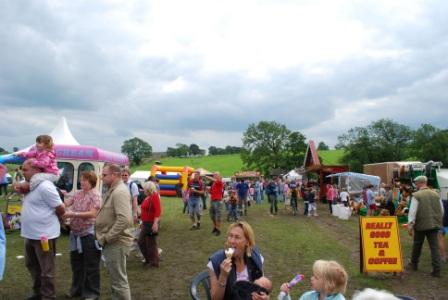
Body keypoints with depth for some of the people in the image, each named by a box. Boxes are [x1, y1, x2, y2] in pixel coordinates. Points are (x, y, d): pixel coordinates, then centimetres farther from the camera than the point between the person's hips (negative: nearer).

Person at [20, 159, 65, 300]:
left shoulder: (44, 186, -22)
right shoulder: (31, 186, 8)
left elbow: (61, 208, -18)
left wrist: (51, 218, 0)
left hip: (44, 235, -10)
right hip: (30, 234, 11)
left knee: (46, 270, 3)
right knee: (32, 265, 24)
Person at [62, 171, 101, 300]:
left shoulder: (95, 195, -12)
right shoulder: (78, 193, 9)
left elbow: (93, 213, -21)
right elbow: (65, 203, 6)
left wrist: (73, 214, -25)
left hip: (88, 233, -7)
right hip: (76, 233, 7)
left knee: (90, 265, 3)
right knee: (76, 262, 18)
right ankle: (77, 288, 33)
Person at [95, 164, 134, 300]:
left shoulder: (119, 192, -20)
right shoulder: (112, 190, 14)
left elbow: (124, 219, -30)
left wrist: (107, 237, -22)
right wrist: (104, 237, 13)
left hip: (116, 242, -10)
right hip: (112, 242, 10)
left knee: (119, 280, -1)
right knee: (115, 278, 22)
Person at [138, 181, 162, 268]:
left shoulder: (154, 196, -15)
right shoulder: (147, 197, 11)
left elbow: (158, 211, -23)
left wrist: (155, 223, -29)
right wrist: (143, 222, 21)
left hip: (151, 224, -10)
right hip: (145, 223, 10)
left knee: (151, 243, 1)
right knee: (141, 241, 16)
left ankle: (154, 262, 15)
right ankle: (148, 259, 30)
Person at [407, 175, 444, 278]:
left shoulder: (416, 195, -9)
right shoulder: (436, 194, 5)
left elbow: (412, 211, -13)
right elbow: (442, 210, 10)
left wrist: (410, 225, -11)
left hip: (421, 224, -3)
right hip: (434, 224, 3)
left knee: (417, 245, 14)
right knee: (434, 247, 4)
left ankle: (414, 264, 31)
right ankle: (437, 270, -3)